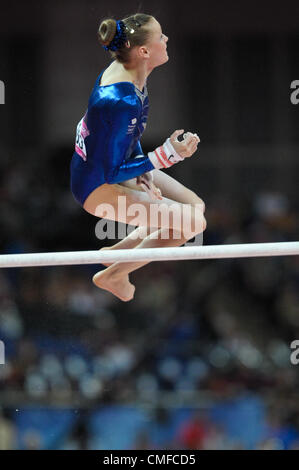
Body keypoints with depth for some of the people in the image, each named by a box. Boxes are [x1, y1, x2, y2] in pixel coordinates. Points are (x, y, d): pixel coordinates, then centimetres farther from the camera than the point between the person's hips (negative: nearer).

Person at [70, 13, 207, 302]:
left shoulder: (123, 70, -6)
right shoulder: (124, 101, -35)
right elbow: (112, 173, -27)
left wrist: (142, 170, -1)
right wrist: (167, 155, -27)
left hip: (114, 163, 10)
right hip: (97, 187, -10)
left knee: (195, 205, 13)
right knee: (192, 222, -13)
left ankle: (115, 253, 22)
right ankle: (112, 276, 3)